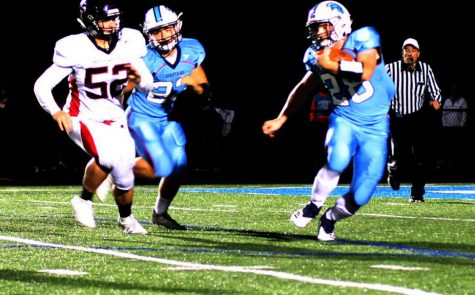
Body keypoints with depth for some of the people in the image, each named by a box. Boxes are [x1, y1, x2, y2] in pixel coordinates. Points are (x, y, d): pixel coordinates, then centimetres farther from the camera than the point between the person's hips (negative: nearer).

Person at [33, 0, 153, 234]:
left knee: (123, 176, 3)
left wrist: (139, 79, -20)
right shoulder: (75, 49, -17)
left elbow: (148, 85, 4)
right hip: (84, 120, -4)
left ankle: (126, 218, 36)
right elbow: (42, 85, -13)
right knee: (108, 157, -31)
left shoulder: (129, 43, -4)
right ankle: (84, 201, -5)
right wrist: (56, 112, -30)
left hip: (115, 121, 5)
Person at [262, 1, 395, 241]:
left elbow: (365, 72, -33)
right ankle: (314, 205, -6)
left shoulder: (362, 40, -15)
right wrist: (281, 120, 20)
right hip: (344, 119, 2)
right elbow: (304, 89, 18)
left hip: (374, 126, -2)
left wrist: (331, 64, -25)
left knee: (360, 195, -6)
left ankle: (330, 219, 23)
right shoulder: (316, 55, 1)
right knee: (337, 161, -31)